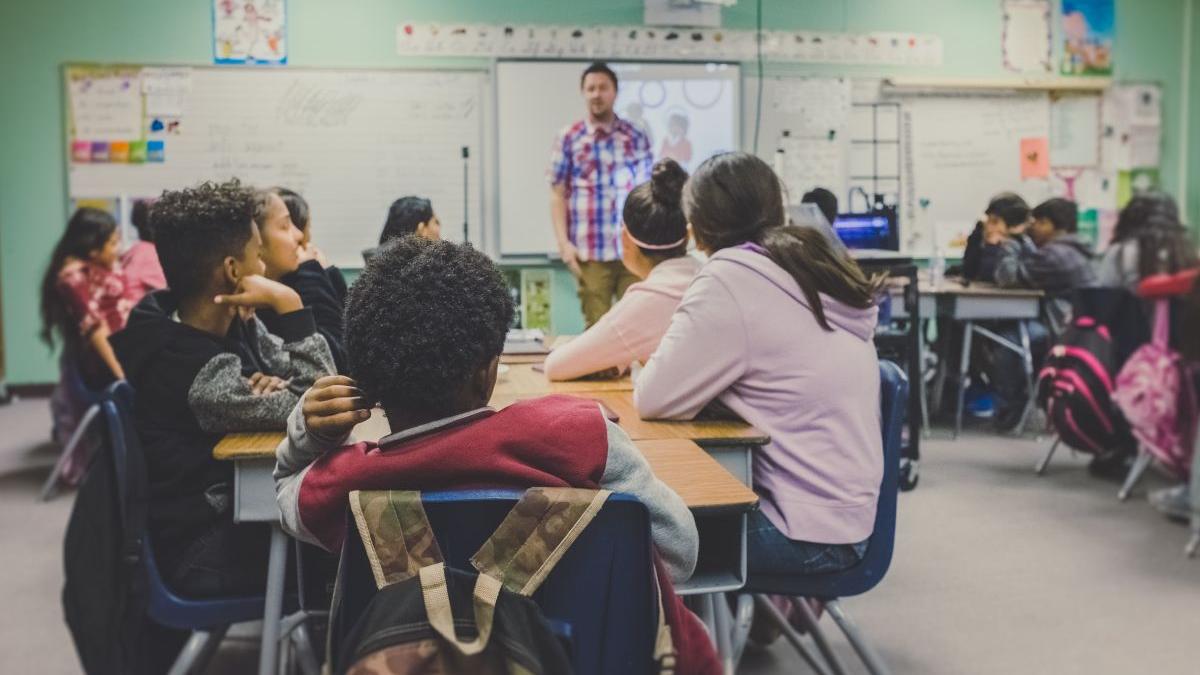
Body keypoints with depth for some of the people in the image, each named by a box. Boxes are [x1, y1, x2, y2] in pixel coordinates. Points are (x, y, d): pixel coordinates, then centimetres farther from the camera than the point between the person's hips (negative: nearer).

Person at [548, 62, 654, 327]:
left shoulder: (636, 137, 9)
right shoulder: (569, 138, 4)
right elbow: (557, 194, 3)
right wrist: (563, 242, -5)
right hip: (590, 251, -1)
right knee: (597, 326, 3)